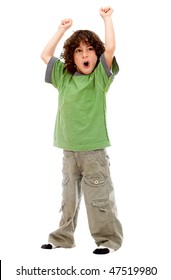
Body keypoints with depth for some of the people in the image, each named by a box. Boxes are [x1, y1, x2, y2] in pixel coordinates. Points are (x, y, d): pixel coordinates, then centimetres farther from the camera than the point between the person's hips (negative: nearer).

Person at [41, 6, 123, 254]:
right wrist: (63, 28, 16)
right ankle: (63, 237, 24)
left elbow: (110, 48, -15)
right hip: (69, 149, 4)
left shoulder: (100, 76, -2)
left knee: (99, 197, -2)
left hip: (94, 149, -4)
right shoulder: (64, 76, 10)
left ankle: (109, 239, 7)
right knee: (69, 196, 14)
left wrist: (107, 18, -7)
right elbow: (45, 55, 17)